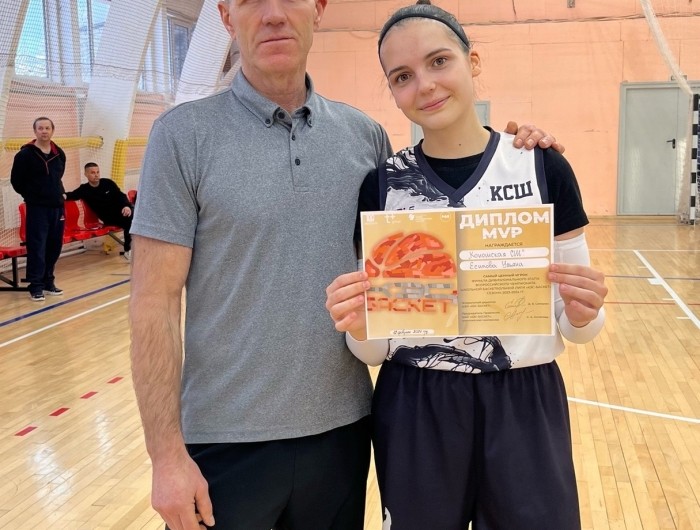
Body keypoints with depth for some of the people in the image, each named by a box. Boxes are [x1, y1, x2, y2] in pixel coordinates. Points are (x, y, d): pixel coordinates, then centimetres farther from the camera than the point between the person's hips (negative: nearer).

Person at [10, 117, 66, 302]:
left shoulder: (59, 153, 6)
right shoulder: (25, 154, -9)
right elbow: (16, 181, -3)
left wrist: (54, 194, 13)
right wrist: (33, 196, 5)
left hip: (57, 206, 5)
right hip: (36, 208, -5)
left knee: (54, 246, 10)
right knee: (37, 247, -5)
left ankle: (48, 281, 23)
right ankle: (36, 286, 1)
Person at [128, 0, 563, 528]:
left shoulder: (366, 134, 2)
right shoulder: (184, 134, -8)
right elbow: (153, 301, -9)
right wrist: (167, 453, -13)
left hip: (342, 426, 3)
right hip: (225, 438, -3)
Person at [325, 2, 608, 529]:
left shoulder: (543, 166, -5)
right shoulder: (382, 184, -3)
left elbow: (575, 324, 2)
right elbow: (376, 348, 0)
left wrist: (583, 314, -20)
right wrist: (359, 330, -21)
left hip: (525, 407, 0)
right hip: (415, 413, 1)